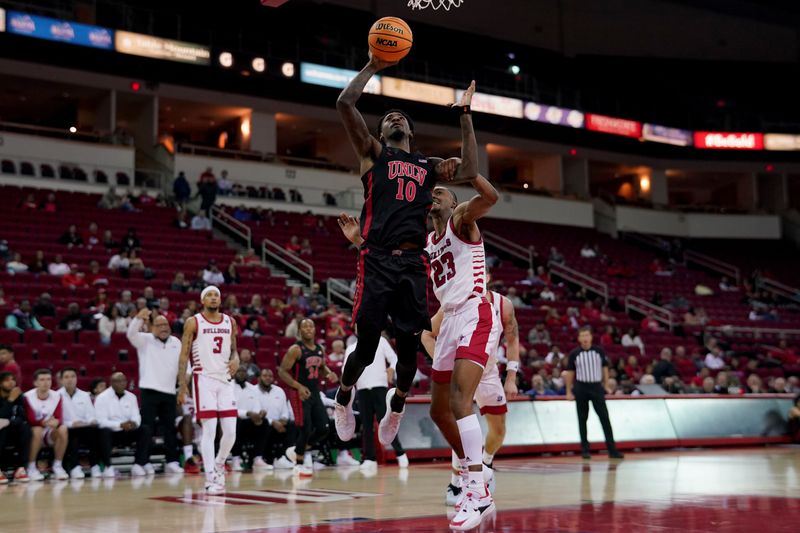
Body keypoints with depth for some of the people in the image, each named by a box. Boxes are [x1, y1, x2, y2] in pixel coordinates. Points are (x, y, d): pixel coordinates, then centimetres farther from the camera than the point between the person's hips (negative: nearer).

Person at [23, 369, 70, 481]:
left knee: (63, 429, -27)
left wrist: (55, 422, -35)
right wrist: (45, 422, -39)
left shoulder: (56, 396, -2)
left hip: (49, 434, 3)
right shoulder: (28, 397, -13)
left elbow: (59, 418, -9)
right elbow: (30, 420, -19)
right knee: (37, 430, -36)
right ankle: (31, 467, -22)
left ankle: (57, 466, -15)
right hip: (33, 432, -3)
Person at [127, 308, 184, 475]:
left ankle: (172, 462, 15)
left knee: (170, 428, 9)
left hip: (169, 391, 4)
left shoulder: (176, 342, 14)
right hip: (150, 390, -4)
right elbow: (131, 334, -17)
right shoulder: (145, 340, 1)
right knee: (147, 428, -8)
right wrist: (139, 318, -33)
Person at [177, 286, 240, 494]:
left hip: (225, 380, 4)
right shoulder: (193, 322, -2)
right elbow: (184, 355, -2)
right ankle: (211, 479, -2)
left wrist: (235, 359, -5)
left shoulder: (230, 322, 10)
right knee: (209, 431, -7)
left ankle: (219, 464, 28)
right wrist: (182, 385, -9)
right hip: (204, 379, -4)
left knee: (230, 431, 1)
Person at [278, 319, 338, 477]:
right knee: (305, 430, -9)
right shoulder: (296, 349, -12)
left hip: (315, 393, 7)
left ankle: (298, 451, 23)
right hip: (300, 394, -7)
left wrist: (329, 373, 2)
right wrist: (299, 386, -26)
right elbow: (282, 371, -15)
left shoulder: (320, 349, 8)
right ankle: (300, 464, 9)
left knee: (323, 429, 3)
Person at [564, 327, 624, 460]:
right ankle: (585, 449, 12)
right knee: (582, 419, 4)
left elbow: (605, 368, 9)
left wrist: (606, 386, 4)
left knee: (604, 418, -4)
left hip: (596, 387, 0)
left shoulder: (599, 351, 1)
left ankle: (612, 449, -3)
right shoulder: (574, 354, -1)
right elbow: (570, 373, 5)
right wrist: (569, 391, 3)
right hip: (581, 388, 0)